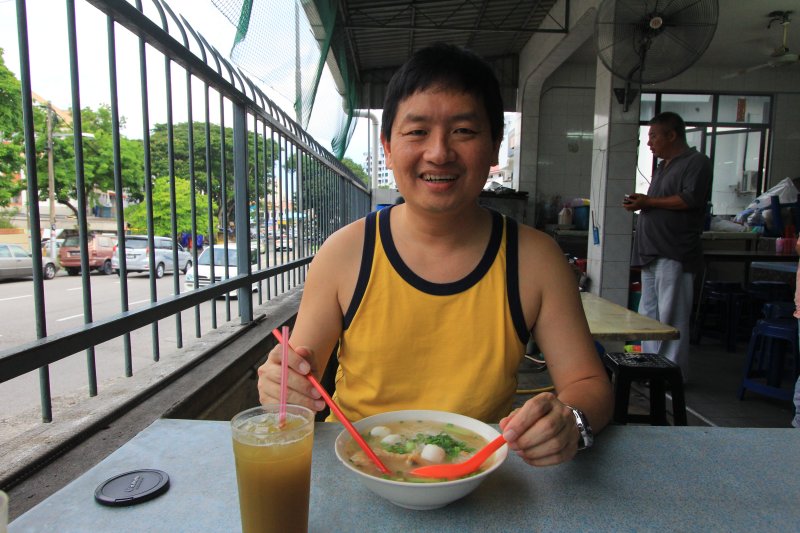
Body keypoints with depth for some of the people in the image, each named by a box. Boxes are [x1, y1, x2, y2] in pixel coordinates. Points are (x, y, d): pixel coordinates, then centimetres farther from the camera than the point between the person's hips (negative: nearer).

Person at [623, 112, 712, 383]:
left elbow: (691, 199, -17)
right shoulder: (663, 166, 24)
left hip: (674, 254, -9)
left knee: (671, 317, -6)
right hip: (652, 252, 9)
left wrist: (648, 201, -13)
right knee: (648, 314, 10)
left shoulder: (696, 162, -4)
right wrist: (639, 204, 9)